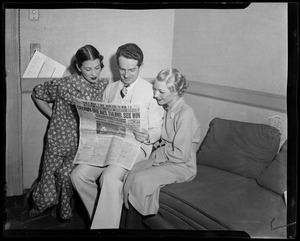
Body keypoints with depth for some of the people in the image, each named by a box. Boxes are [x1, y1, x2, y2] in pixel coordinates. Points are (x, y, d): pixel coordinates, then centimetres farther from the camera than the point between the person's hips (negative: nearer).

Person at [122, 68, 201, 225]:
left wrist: (157, 154, -12)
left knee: (141, 180, -24)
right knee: (130, 173, -13)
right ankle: (130, 225, -6)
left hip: (183, 166, -8)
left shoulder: (185, 115, -21)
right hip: (164, 157, 8)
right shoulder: (166, 108, 6)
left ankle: (133, 223, -3)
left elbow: (181, 155, -21)